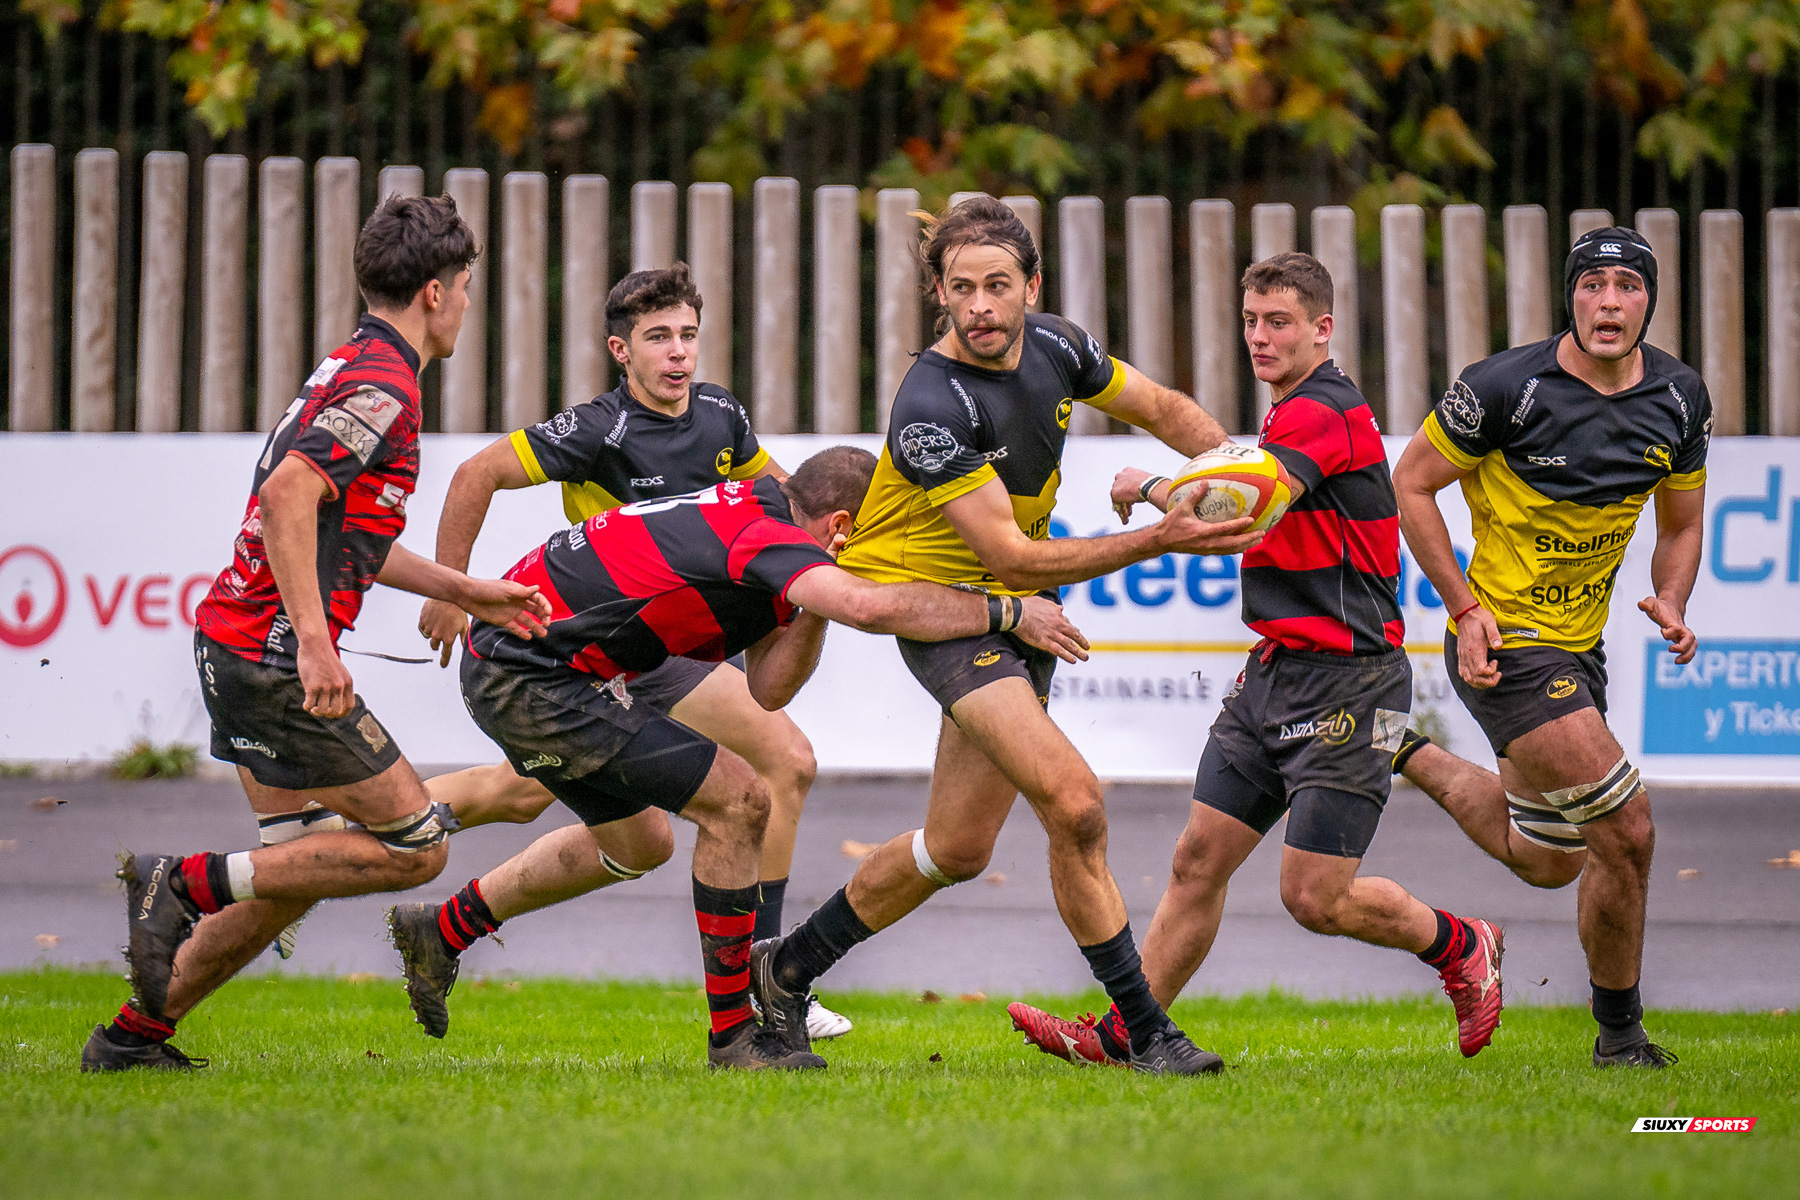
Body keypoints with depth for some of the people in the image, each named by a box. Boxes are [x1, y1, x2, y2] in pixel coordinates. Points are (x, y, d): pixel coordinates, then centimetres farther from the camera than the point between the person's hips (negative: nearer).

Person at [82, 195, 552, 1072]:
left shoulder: (352, 371, 18)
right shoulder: (384, 386, -14)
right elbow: (288, 495, -27)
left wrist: (469, 593, 27)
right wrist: (313, 639, -30)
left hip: (235, 647, 10)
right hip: (273, 656, -10)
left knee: (302, 866, 15)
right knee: (412, 846, -5)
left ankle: (134, 1034, 16)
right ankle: (188, 883, -9)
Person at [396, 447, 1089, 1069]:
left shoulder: (752, 519, 12)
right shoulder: (769, 536, -19)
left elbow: (766, 689, 10)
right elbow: (869, 606, -38)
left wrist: (814, 610, -6)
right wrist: (1006, 613, -29)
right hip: (531, 677, -11)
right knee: (735, 801, -10)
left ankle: (439, 935, 40)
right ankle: (733, 1035, -3)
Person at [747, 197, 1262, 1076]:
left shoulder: (1055, 349, -4)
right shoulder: (932, 408, -26)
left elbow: (1160, 408, 13)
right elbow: (1010, 555, -26)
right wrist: (1159, 540, -31)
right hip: (939, 601, -8)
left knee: (959, 848, 14)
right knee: (1074, 806, -23)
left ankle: (784, 969, 32)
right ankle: (1146, 1035, -15)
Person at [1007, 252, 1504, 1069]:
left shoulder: (1322, 411, -16)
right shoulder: (1290, 413, 17)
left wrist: (1145, 488, -9)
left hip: (1346, 679, -9)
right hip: (1276, 670, 9)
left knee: (1315, 898, -7)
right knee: (1199, 861, 5)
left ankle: (1461, 947, 17)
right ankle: (1122, 1036, 8)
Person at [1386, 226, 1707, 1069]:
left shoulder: (1680, 399, 0)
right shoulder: (1509, 387, -17)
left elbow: (1680, 524, 14)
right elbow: (1412, 483, -7)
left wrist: (1671, 604, -7)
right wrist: (1466, 608, -13)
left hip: (1580, 646, 7)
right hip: (1506, 643, -7)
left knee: (1548, 861, 19)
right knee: (1627, 832, -14)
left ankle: (1414, 761, 42)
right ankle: (1620, 1032, 4)